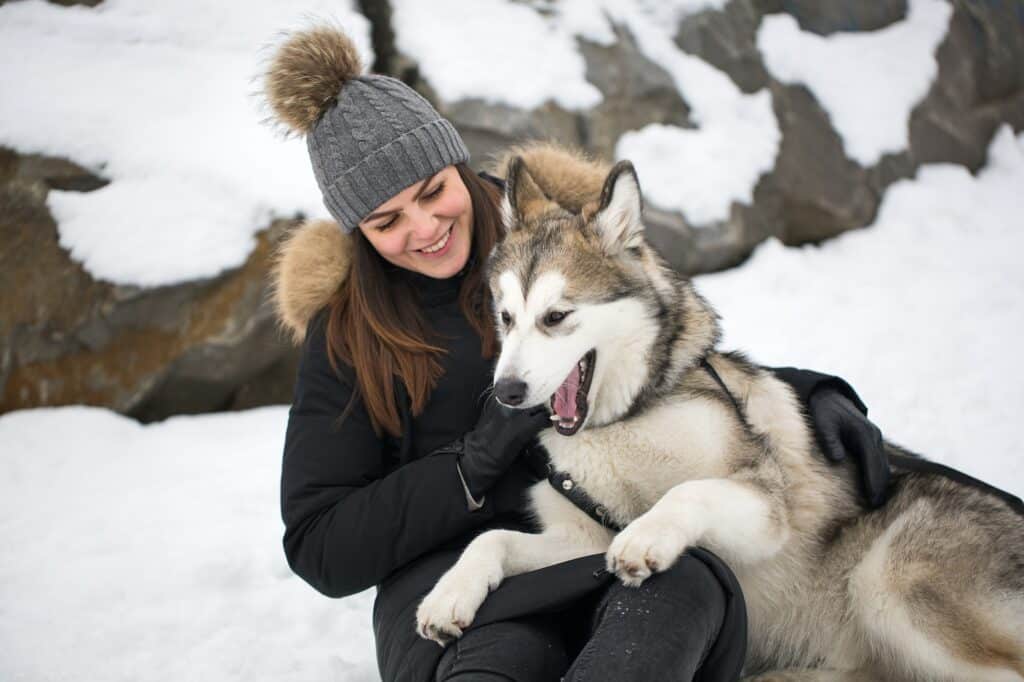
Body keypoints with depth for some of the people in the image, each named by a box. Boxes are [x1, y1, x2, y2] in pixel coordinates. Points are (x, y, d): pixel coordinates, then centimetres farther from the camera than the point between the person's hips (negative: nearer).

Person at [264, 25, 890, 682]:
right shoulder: (346, 333, 7)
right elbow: (320, 551, 2)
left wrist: (817, 392, 6)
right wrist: (480, 456, -10)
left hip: (617, 554, 2)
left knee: (690, 583, -37)